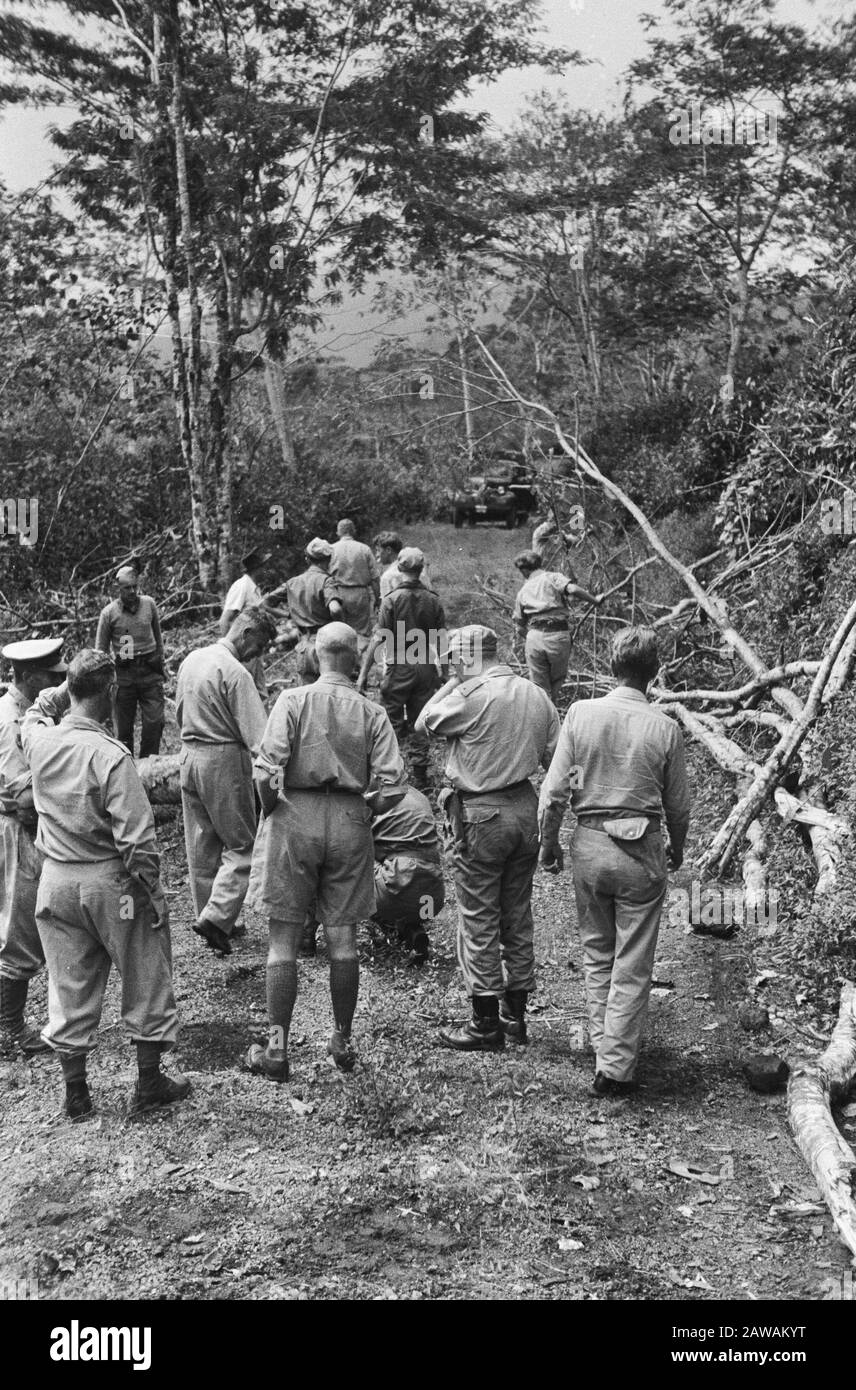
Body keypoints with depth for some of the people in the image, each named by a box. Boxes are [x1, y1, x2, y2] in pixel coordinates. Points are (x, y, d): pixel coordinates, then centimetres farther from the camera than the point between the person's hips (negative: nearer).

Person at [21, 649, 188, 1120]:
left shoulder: (39, 740, -6)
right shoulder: (110, 756, -22)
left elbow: (35, 711, 23)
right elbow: (135, 838, -20)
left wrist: (66, 689, 13)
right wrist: (153, 895, -10)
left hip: (56, 881, 5)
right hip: (111, 883, -5)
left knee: (70, 988, 16)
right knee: (144, 983, 13)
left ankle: (75, 1091, 25)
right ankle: (149, 1085, 23)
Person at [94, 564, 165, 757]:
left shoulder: (149, 604, 2)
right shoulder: (109, 613, -4)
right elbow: (100, 650, 4)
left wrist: (160, 664, 19)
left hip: (150, 670, 1)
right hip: (124, 674, -1)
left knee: (155, 720, -5)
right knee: (124, 725, 5)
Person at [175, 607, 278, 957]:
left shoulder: (191, 660, 8)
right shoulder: (235, 672, -18)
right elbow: (255, 732, -21)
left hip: (188, 756, 8)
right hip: (224, 761, -8)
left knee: (201, 846, 15)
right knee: (240, 845, 1)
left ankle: (208, 914, 24)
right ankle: (217, 916, -11)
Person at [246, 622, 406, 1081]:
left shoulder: (293, 700, -6)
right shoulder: (372, 712, 0)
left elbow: (267, 770, -16)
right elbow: (393, 785, -7)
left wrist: (269, 810, 1)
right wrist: (364, 809, 9)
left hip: (294, 818, -2)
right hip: (349, 824, 2)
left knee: (283, 940, 5)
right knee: (342, 938, 12)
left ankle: (277, 1049, 8)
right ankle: (342, 1042, 22)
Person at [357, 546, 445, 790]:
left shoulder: (392, 599, -10)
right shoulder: (433, 600, 1)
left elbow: (377, 639, -12)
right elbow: (441, 641, 3)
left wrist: (364, 673, -9)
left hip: (399, 667, -3)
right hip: (425, 667, 3)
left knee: (391, 722, 5)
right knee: (419, 722, 12)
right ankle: (420, 773, 15)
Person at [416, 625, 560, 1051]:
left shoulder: (473, 695, -15)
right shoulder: (536, 694, 7)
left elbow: (425, 723, -3)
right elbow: (555, 757, 9)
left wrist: (453, 682, 3)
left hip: (482, 814, -7)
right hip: (526, 809, 7)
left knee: (479, 921, 2)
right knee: (518, 917, 14)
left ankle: (486, 1024, 7)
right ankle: (515, 1016, 24)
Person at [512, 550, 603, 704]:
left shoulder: (523, 592, 18)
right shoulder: (553, 577, 8)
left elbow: (519, 624, 23)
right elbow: (573, 589, -13)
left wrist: (516, 646, 38)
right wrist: (595, 600, -1)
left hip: (535, 636, 2)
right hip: (558, 635, -2)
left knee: (539, 688, 8)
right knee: (558, 681, 16)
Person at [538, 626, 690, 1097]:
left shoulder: (581, 713, -7)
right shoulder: (665, 729, -8)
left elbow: (554, 789, -5)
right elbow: (678, 804, 2)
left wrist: (548, 842, 9)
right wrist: (677, 847, 20)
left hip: (589, 845, 2)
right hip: (641, 851, -2)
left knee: (596, 954, 19)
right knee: (632, 966, 7)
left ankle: (603, 1044, 28)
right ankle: (615, 1066, 9)